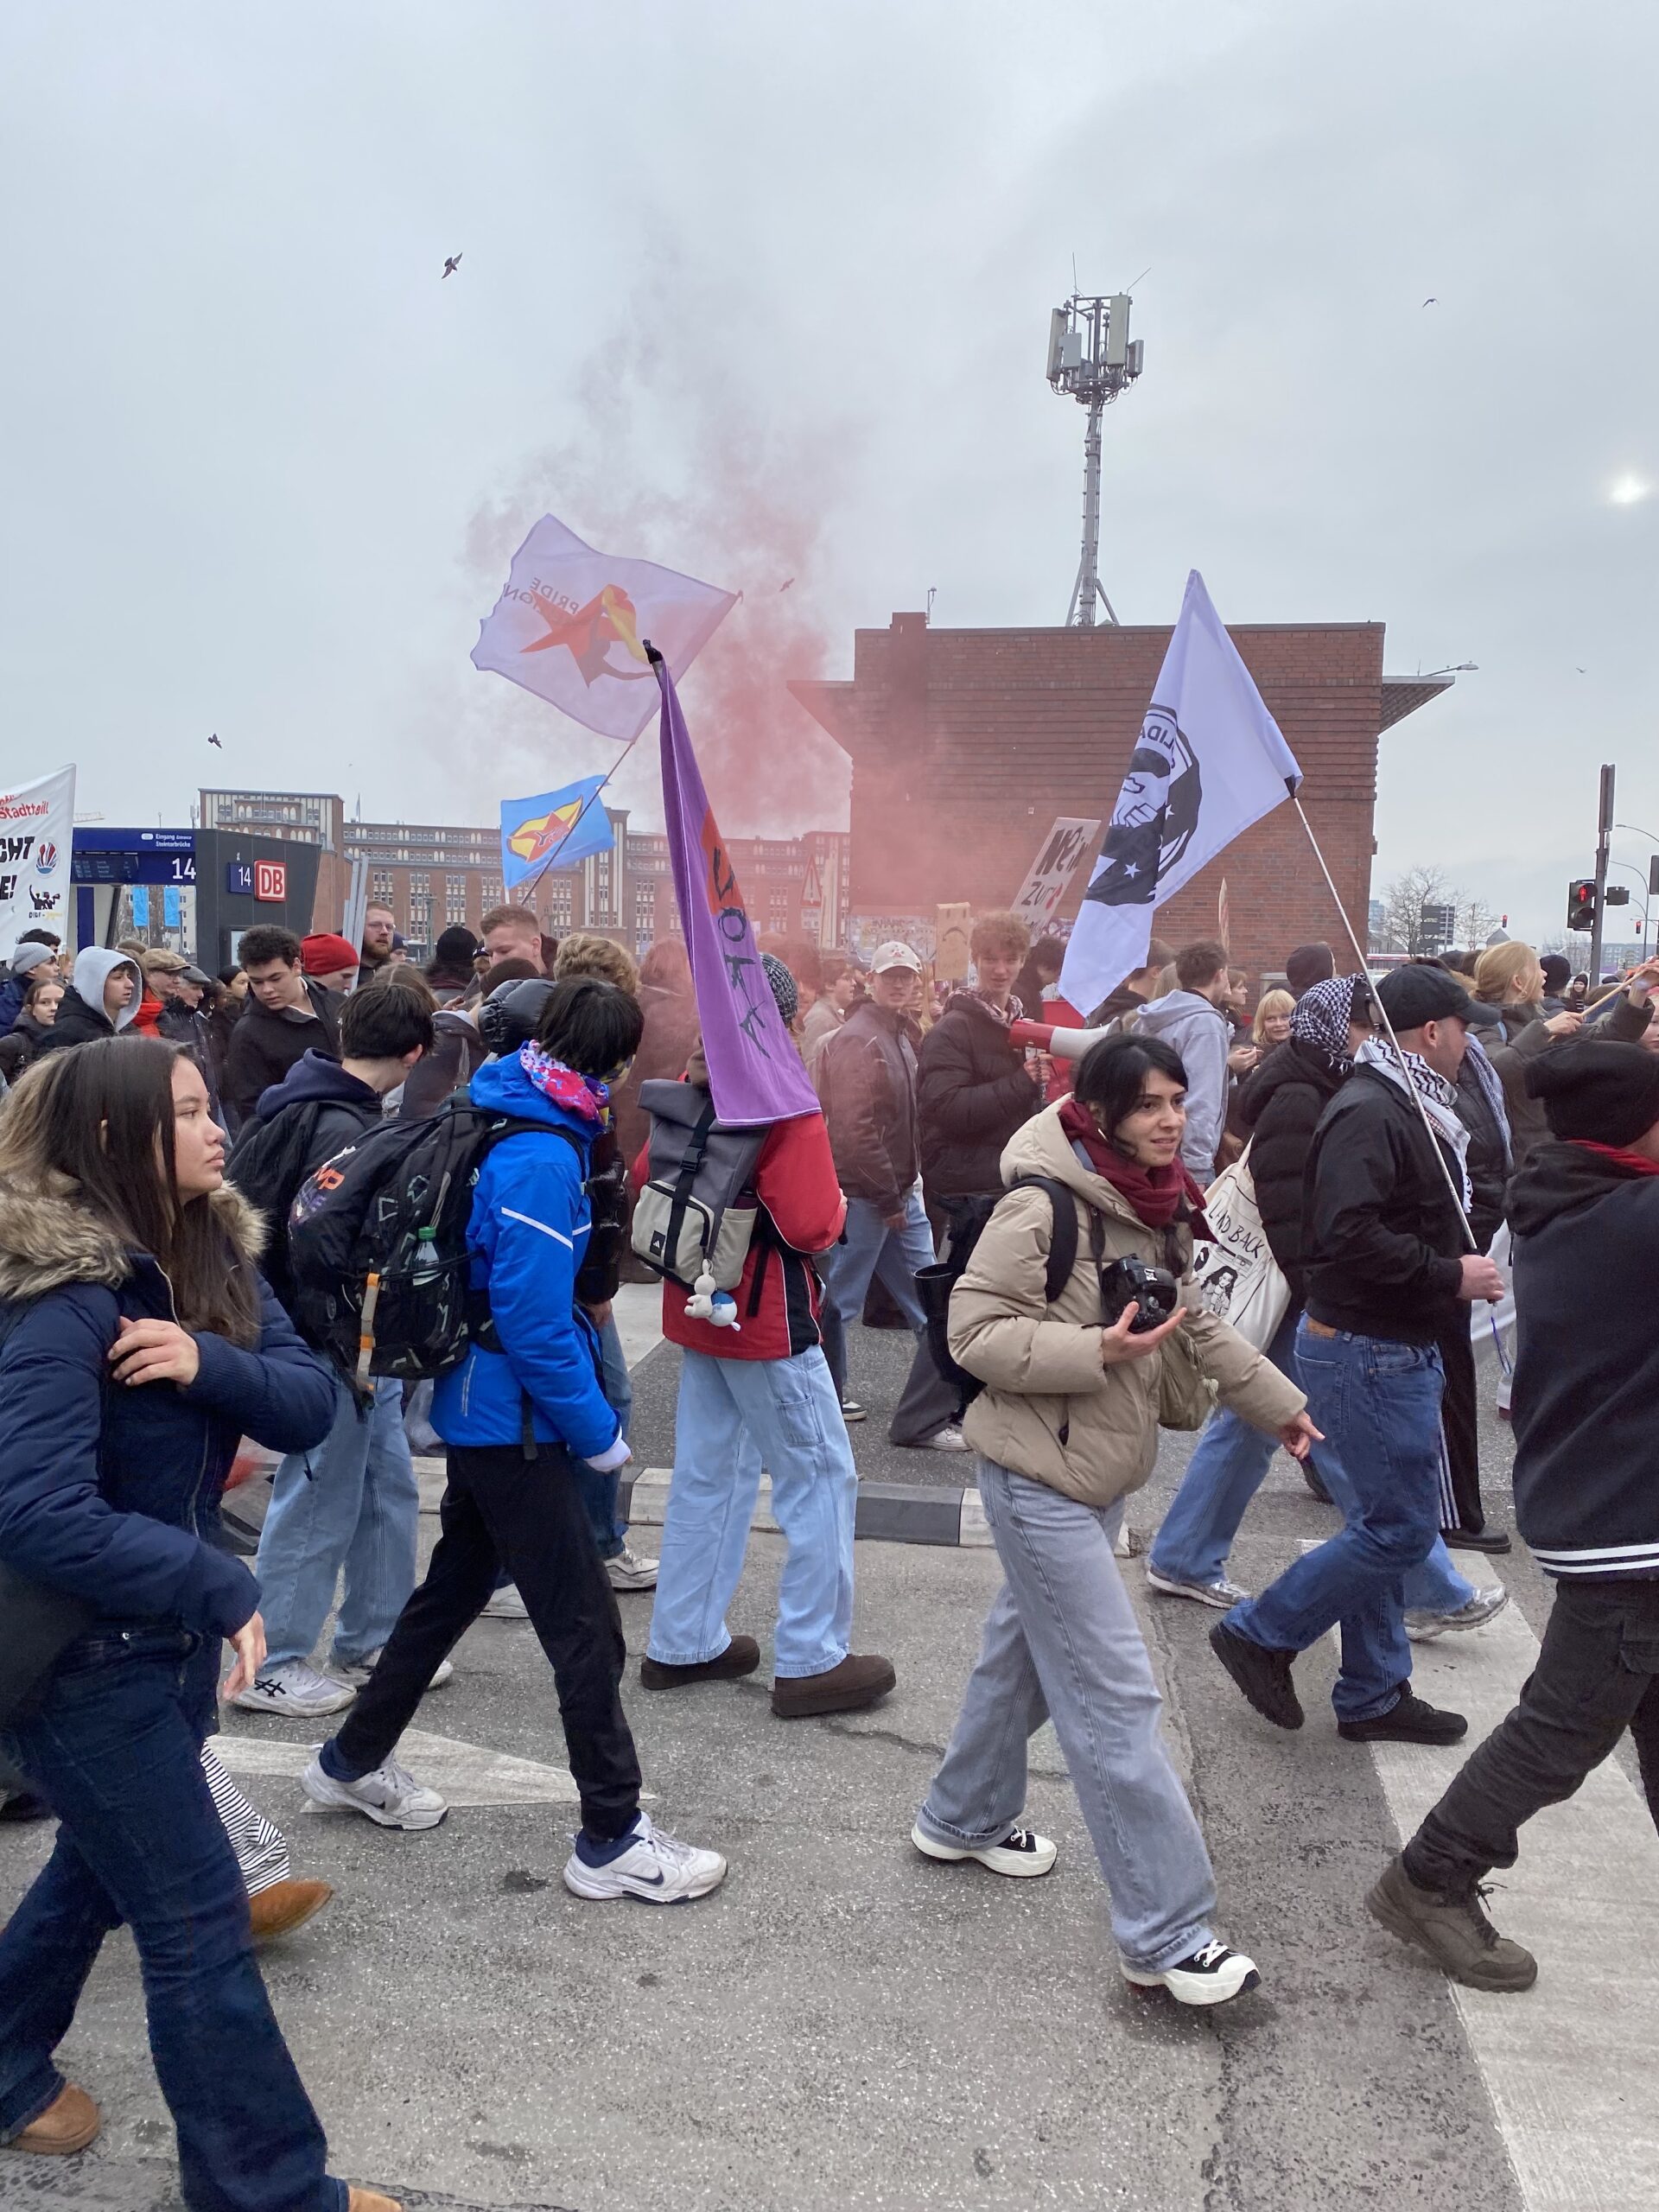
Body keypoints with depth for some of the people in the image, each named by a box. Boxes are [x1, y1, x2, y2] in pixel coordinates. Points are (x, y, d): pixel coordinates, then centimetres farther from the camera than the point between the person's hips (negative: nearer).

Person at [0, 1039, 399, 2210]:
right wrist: (221, 1585, -28)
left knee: (104, 1867, 27)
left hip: (167, 1633, 8)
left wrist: (212, 1365, -26)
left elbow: (309, 1404, -7)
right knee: (199, 1918, 1)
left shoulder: (214, 1254, -2)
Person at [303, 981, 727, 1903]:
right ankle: (613, 1838, 12)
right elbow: (535, 1325, -25)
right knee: (587, 1626, 0)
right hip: (515, 1424, -10)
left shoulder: (511, 1129, 5)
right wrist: (599, 1431, -15)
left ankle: (353, 1761, 41)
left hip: (479, 1410, 10)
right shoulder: (541, 1160, -24)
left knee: (456, 1587, 24)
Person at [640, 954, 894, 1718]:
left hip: (699, 1308, 8)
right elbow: (810, 1223, -23)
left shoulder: (689, 1090, 1)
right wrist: (837, 1203, -3)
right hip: (768, 1317, -7)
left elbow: (648, 1181, 10)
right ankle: (811, 1662, 10)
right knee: (821, 1480, 4)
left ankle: (683, 1644, 26)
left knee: (706, 1475, 17)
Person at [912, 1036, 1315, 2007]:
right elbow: (975, 1331, -21)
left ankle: (966, 1817, 44)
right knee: (1116, 1699, -5)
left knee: (1028, 1649, 23)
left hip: (1107, 1471, 9)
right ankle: (1167, 1935, 5)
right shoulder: (1046, 1204, -22)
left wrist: (1275, 1400, 21)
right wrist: (1097, 1351, -28)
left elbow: (1196, 1322, 19)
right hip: (1042, 1478, -9)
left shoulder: (1161, 1206, 5)